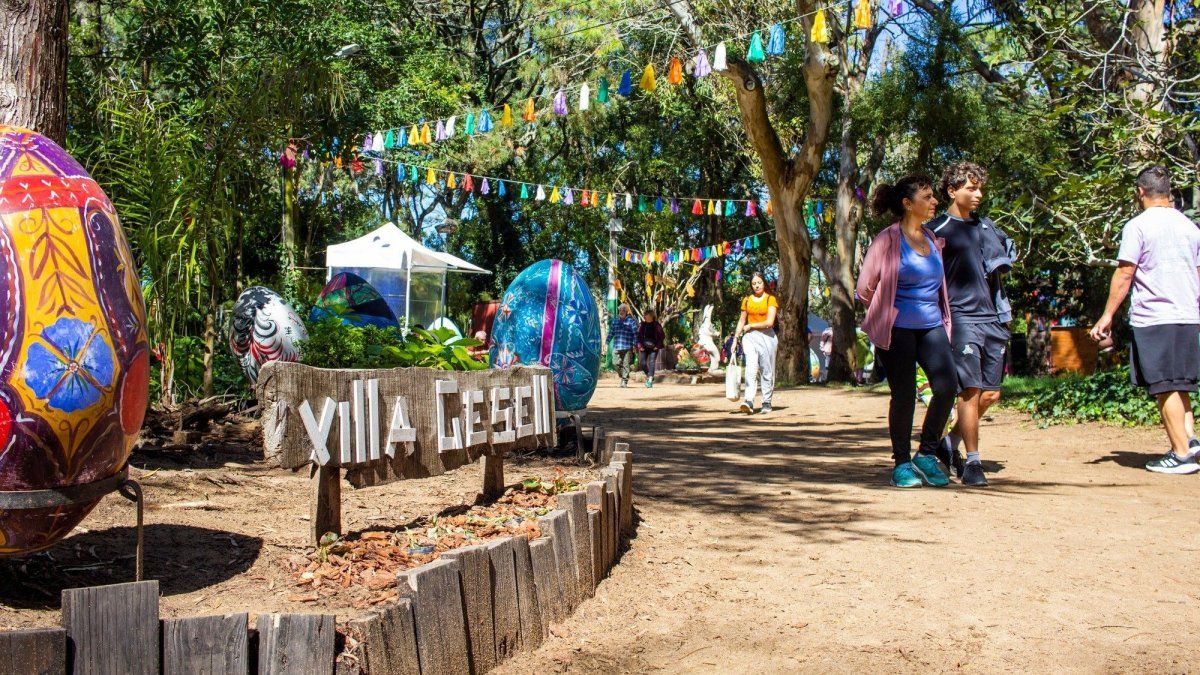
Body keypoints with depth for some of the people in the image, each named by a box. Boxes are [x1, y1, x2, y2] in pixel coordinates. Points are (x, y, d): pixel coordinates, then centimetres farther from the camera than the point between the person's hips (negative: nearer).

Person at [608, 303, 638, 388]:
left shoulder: (631, 320, 1)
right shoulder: (615, 320, 14)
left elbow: (635, 333, -2)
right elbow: (611, 332, 19)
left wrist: (635, 344, -8)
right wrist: (608, 342, 14)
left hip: (628, 347, -4)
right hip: (617, 346, 4)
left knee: (626, 364, -2)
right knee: (616, 363, -2)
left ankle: (625, 381, 5)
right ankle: (622, 376, 20)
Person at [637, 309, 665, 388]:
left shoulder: (656, 325, -4)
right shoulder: (642, 325, 5)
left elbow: (662, 336, -2)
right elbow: (638, 335, 11)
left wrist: (658, 346, -8)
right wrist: (639, 345, 1)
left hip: (653, 348, -4)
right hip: (644, 348, 4)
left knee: (651, 363, -12)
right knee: (643, 363, -1)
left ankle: (650, 380, -12)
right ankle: (648, 376, 22)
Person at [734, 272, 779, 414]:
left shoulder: (771, 299, -1)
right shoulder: (746, 300, 14)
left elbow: (769, 322, -10)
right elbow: (742, 321, 20)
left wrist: (750, 326, -3)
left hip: (766, 337, -2)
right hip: (749, 337, 2)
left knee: (766, 371, 1)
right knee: (751, 368, -14)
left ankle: (766, 403, 8)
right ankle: (749, 402, -25)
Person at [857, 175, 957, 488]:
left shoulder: (932, 238, 13)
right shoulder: (887, 240, -6)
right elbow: (865, 288, -2)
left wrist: (941, 317, 18)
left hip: (931, 326, 5)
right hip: (897, 329, -5)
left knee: (947, 387, -9)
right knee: (904, 395, -2)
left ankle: (927, 455, 8)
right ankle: (902, 463, 14)